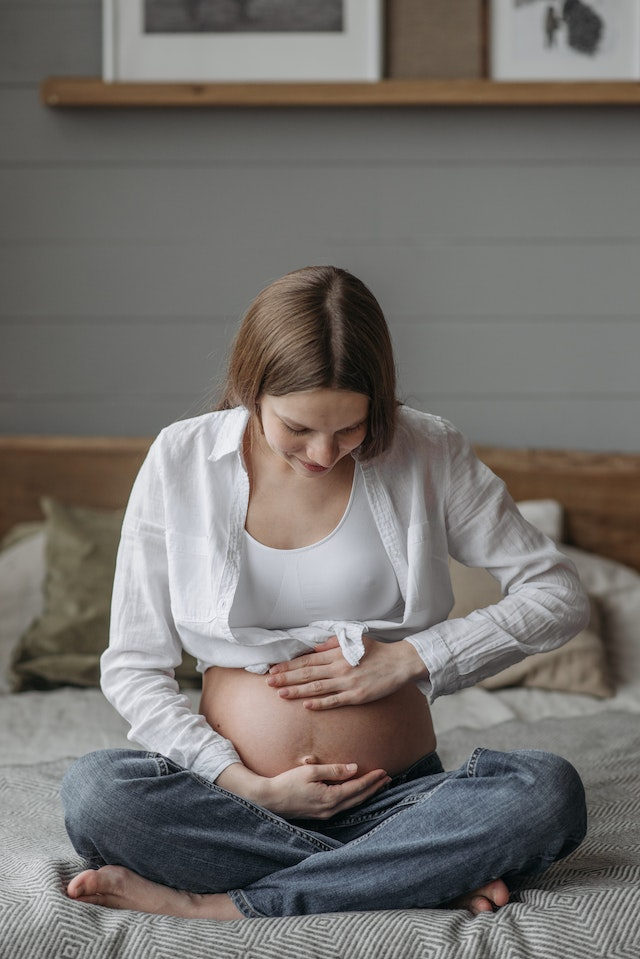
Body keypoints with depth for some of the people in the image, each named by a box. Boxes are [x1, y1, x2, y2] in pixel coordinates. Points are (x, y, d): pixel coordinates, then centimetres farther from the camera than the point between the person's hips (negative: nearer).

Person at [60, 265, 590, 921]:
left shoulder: (426, 452, -1)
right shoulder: (180, 460, -2)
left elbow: (559, 596, 3)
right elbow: (132, 668, 0)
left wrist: (410, 658, -9)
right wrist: (250, 787, -12)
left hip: (397, 797, 0)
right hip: (238, 793, 0)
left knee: (550, 792, -29)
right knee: (91, 792, -30)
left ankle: (208, 905, -25)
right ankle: (432, 877, -22)